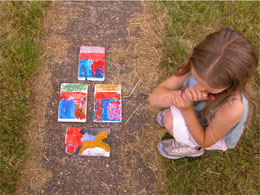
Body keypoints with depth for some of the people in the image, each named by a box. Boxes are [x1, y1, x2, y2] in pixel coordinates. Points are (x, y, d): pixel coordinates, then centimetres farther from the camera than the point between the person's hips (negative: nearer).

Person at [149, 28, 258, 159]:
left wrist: (187, 109, -38)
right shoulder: (198, 68, -32)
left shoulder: (233, 108, -44)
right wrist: (181, 94, -48)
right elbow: (154, 98, -28)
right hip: (200, 113, 5)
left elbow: (205, 142, -25)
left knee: (171, 121, -25)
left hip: (215, 138, -4)